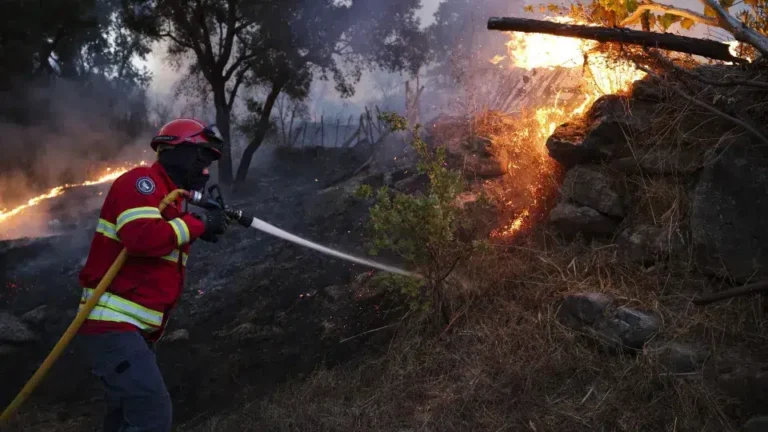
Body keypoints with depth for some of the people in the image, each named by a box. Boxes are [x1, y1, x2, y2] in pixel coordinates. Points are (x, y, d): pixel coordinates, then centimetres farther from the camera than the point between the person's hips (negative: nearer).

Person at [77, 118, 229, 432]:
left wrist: (204, 227, 1)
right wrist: (199, 224, -17)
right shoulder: (142, 181, -11)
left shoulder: (171, 197, 18)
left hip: (135, 329, 11)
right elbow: (143, 237, -28)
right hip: (112, 324, -11)